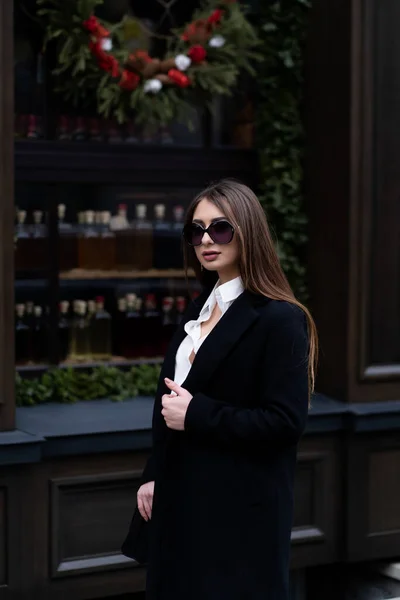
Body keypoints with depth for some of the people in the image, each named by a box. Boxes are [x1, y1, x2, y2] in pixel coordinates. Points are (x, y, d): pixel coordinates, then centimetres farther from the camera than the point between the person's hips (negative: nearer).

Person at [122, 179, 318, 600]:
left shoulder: (280, 318, -14)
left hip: (241, 507, -8)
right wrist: (153, 476, 10)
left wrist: (197, 415, -20)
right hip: (182, 498, 8)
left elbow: (286, 421, -20)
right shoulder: (199, 309, 12)